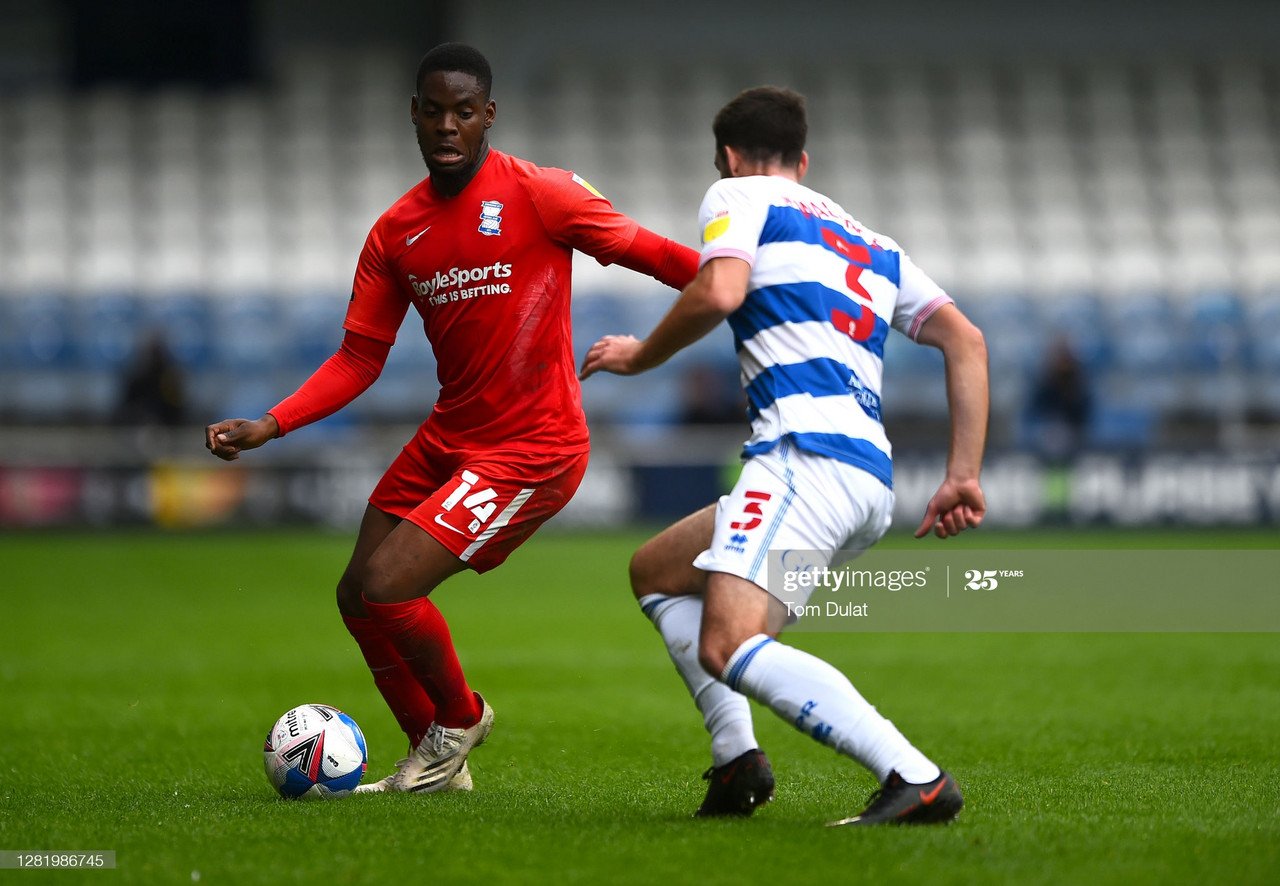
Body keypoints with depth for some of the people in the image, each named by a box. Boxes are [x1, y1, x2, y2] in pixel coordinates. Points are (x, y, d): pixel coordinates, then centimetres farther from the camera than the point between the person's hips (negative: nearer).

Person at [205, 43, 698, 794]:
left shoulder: (540, 195, -12)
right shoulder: (396, 233, 5)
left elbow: (648, 252, -10)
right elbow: (359, 359, 7)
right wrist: (266, 428, -4)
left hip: (531, 450, -7)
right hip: (447, 439, 7)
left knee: (385, 589, -16)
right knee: (357, 598, 11)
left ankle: (460, 719, 14)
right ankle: (438, 763, 31)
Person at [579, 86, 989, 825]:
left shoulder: (739, 195, 10)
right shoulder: (875, 244, 29)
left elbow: (719, 291, -11)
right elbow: (966, 341, 20)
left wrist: (640, 356, 6)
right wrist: (964, 477, 16)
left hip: (808, 453, -9)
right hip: (874, 476, 9)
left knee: (728, 647, -23)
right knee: (655, 571, 24)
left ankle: (917, 779, -33)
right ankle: (737, 758, 8)